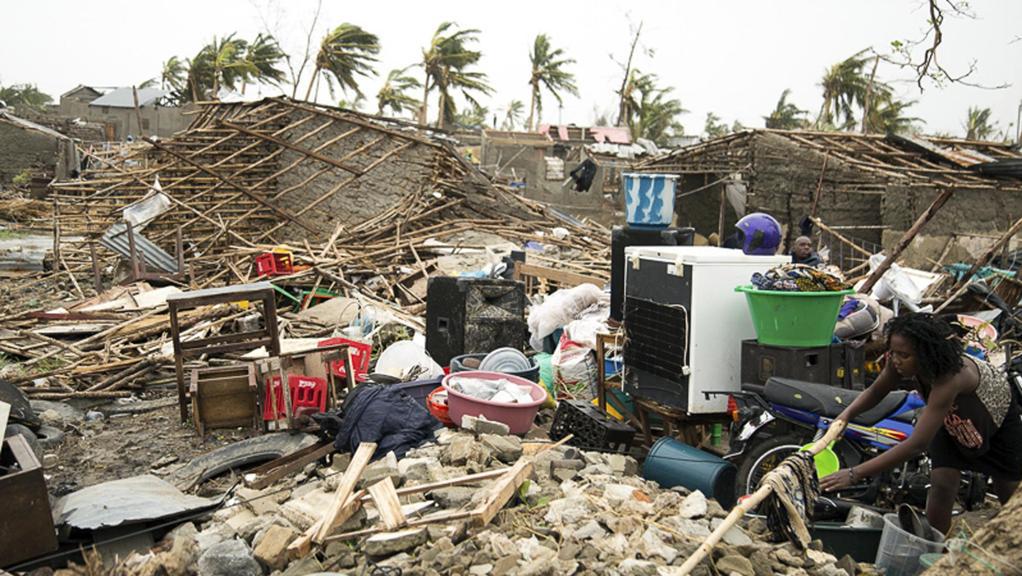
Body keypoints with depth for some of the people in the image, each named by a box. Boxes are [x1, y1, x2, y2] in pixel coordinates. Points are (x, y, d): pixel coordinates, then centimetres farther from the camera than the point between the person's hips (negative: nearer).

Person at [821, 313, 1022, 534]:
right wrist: (846, 414, -35)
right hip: (952, 416, 4)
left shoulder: (948, 377, -48)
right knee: (942, 485, -13)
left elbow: (917, 443, -53)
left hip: (997, 410, -4)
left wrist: (855, 474, -57)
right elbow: (876, 391, -12)